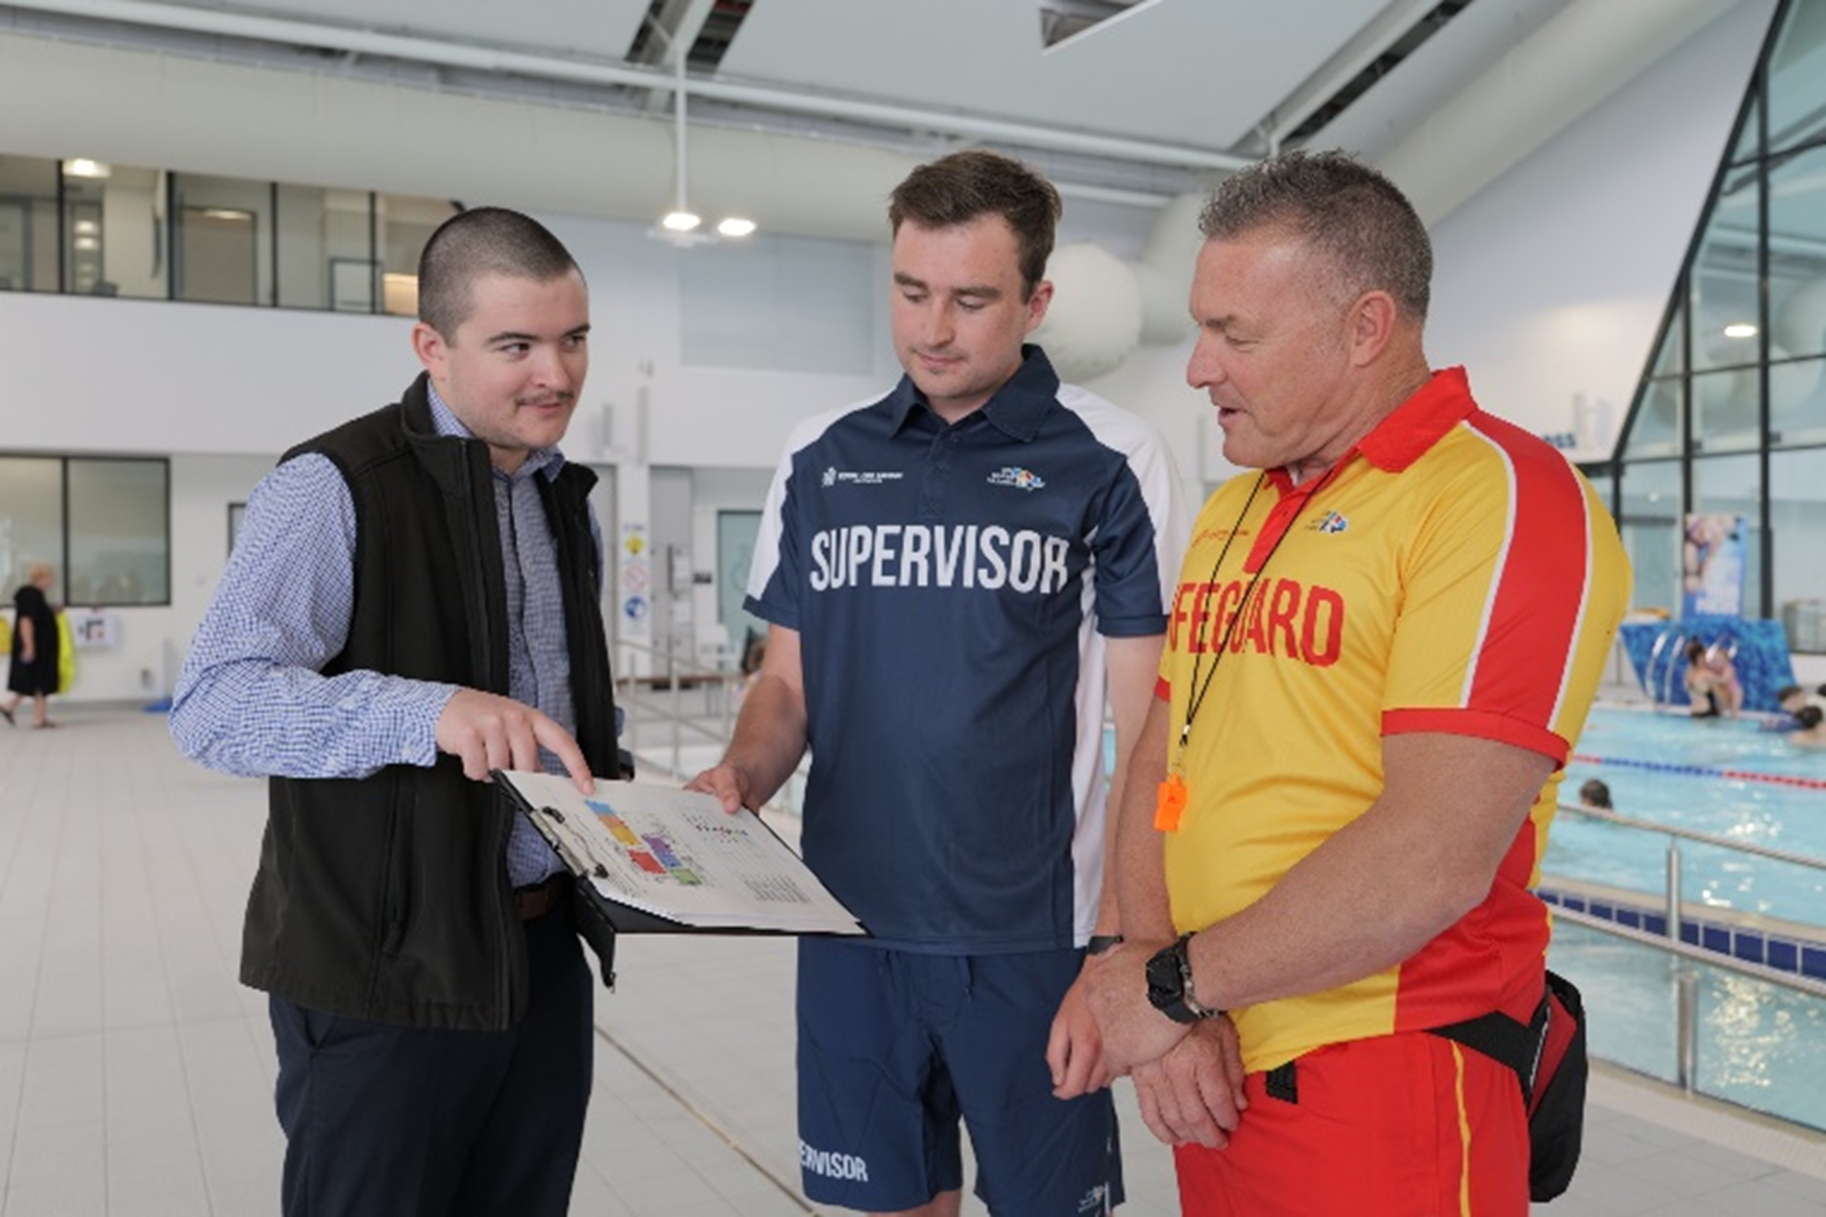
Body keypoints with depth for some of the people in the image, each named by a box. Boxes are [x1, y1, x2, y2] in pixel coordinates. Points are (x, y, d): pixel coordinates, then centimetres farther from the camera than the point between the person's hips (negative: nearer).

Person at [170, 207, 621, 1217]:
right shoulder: (334, 488, -13)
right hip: (390, 971, -6)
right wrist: (429, 712, -36)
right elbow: (212, 704, -23)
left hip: (546, 949, 7)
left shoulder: (567, 500, 11)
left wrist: (615, 795, 3)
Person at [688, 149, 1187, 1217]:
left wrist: (1122, 959, -10)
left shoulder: (1110, 465, -6)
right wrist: (739, 780, -8)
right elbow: (789, 683, 12)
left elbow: (1152, 739, -6)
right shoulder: (820, 460, 6)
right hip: (852, 930, 4)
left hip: (1034, 945, -3)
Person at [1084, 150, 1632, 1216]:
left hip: (1382, 1097, -7)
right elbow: (1159, 767, 9)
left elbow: (1434, 859, -22)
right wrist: (1156, 988, -6)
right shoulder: (1230, 510, 11)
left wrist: (1178, 983, -12)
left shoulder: (1502, 498, -14)